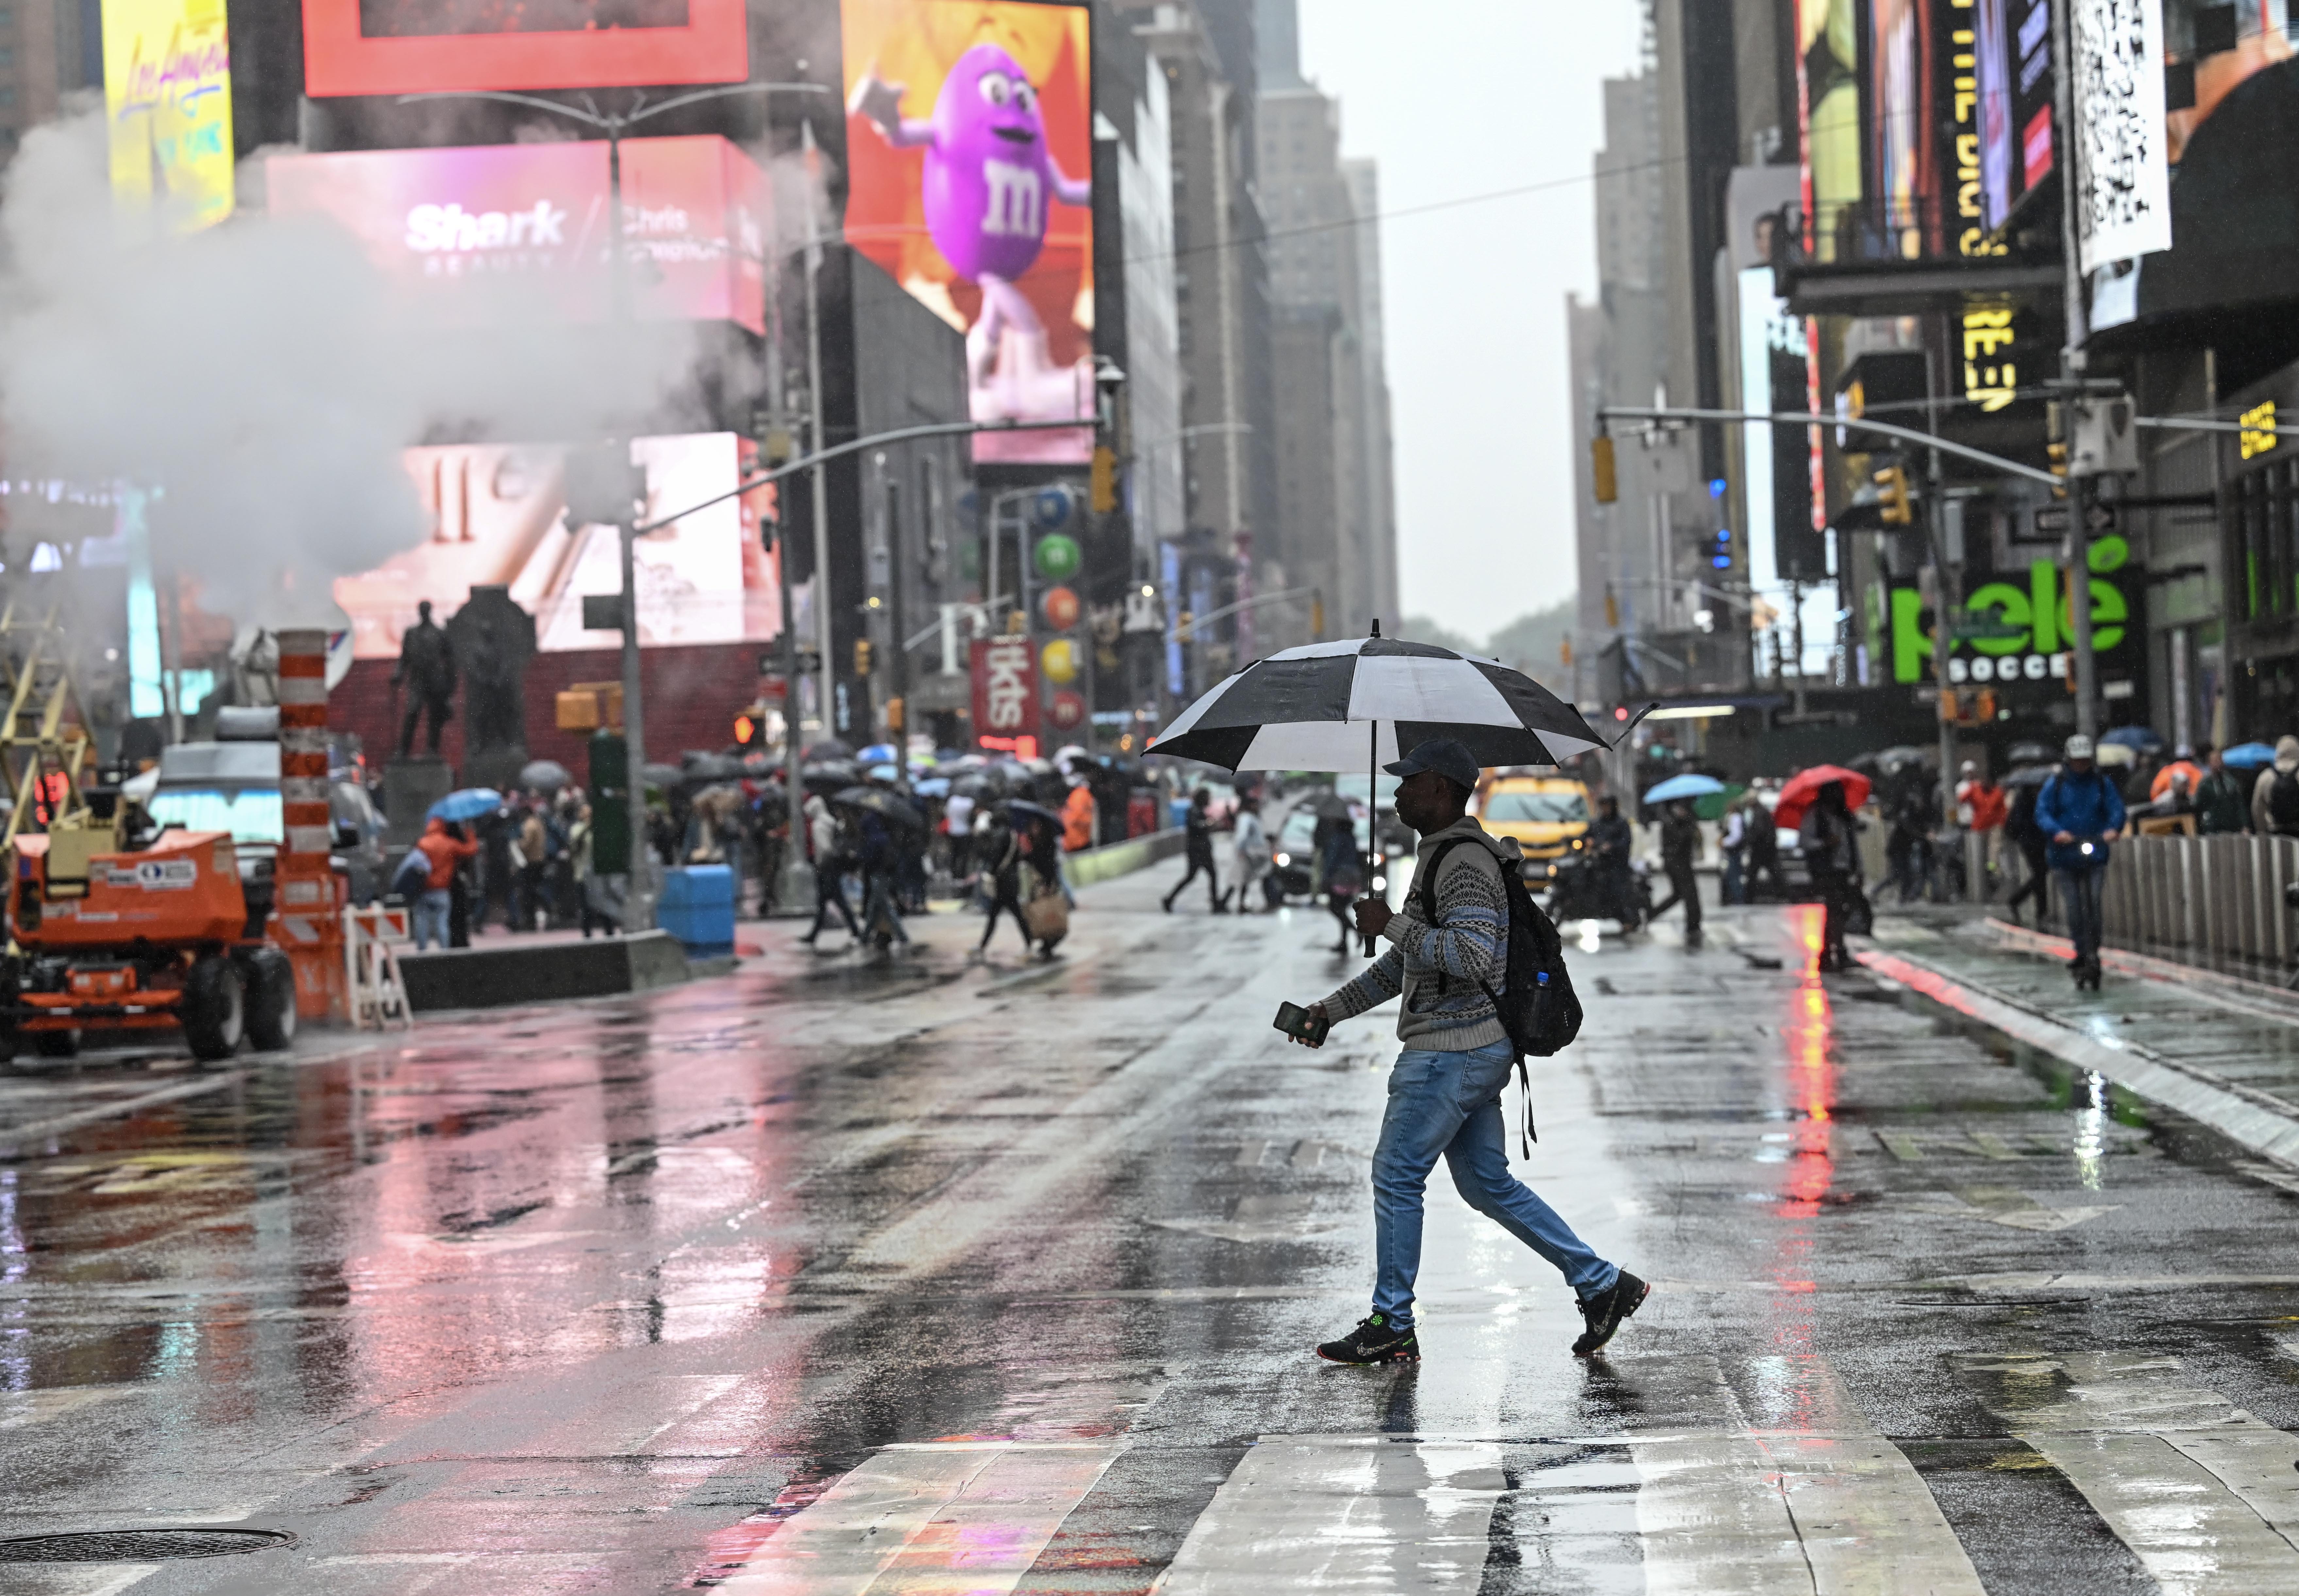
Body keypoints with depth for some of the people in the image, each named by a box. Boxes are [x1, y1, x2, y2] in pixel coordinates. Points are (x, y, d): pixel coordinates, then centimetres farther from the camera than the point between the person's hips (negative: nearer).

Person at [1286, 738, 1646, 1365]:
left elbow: (1473, 955, -28)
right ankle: (1601, 1284, 13)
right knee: (1488, 1183, 13)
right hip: (1475, 1048, 10)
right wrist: (1330, 1011, 22)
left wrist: (1391, 925, -20)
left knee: (1396, 1176, -2)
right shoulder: (1442, 855, 18)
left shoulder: (1465, 860, -15)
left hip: (1453, 1051, -10)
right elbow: (1404, 964, 26)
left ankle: (1391, 1328, 6)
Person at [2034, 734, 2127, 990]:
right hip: (2066, 858, 0)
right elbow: (2042, 813, -5)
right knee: (2074, 909, -2)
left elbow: (2116, 808, -1)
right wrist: (2057, 832, -24)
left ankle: (2093, 953, -4)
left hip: (2095, 855, 0)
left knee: (2094, 906, -12)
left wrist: (2113, 828, -23)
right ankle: (2082, 956, 8)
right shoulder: (2055, 785, 4)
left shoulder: (2103, 784, 8)